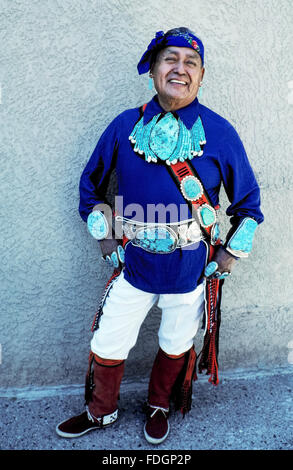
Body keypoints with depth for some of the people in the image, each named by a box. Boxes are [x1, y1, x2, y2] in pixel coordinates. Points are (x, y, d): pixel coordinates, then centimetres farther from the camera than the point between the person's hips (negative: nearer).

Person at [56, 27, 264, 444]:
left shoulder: (219, 133, -6)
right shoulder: (126, 126, -3)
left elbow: (249, 201, 4)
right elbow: (91, 183, 11)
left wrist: (231, 255, 0)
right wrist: (104, 236, 5)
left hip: (191, 268, -1)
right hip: (134, 265, 2)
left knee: (176, 346, 18)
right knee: (107, 346, 13)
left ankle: (159, 406, 48)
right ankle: (101, 412, 42)